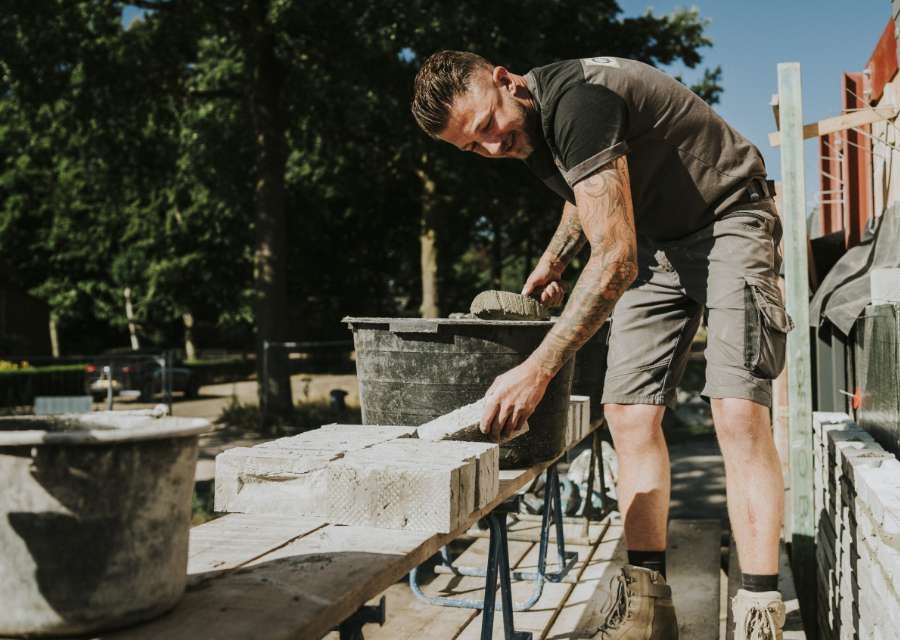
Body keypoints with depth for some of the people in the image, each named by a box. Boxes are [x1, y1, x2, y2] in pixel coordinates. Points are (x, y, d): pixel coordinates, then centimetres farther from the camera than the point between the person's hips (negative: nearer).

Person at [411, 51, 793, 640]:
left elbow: (615, 261, -35)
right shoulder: (529, 130, -1)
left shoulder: (576, 102, -30)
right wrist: (553, 260, 10)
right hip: (656, 241, 8)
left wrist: (537, 370, -37)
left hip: (727, 220, -8)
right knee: (629, 412, -2)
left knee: (739, 410, -21)